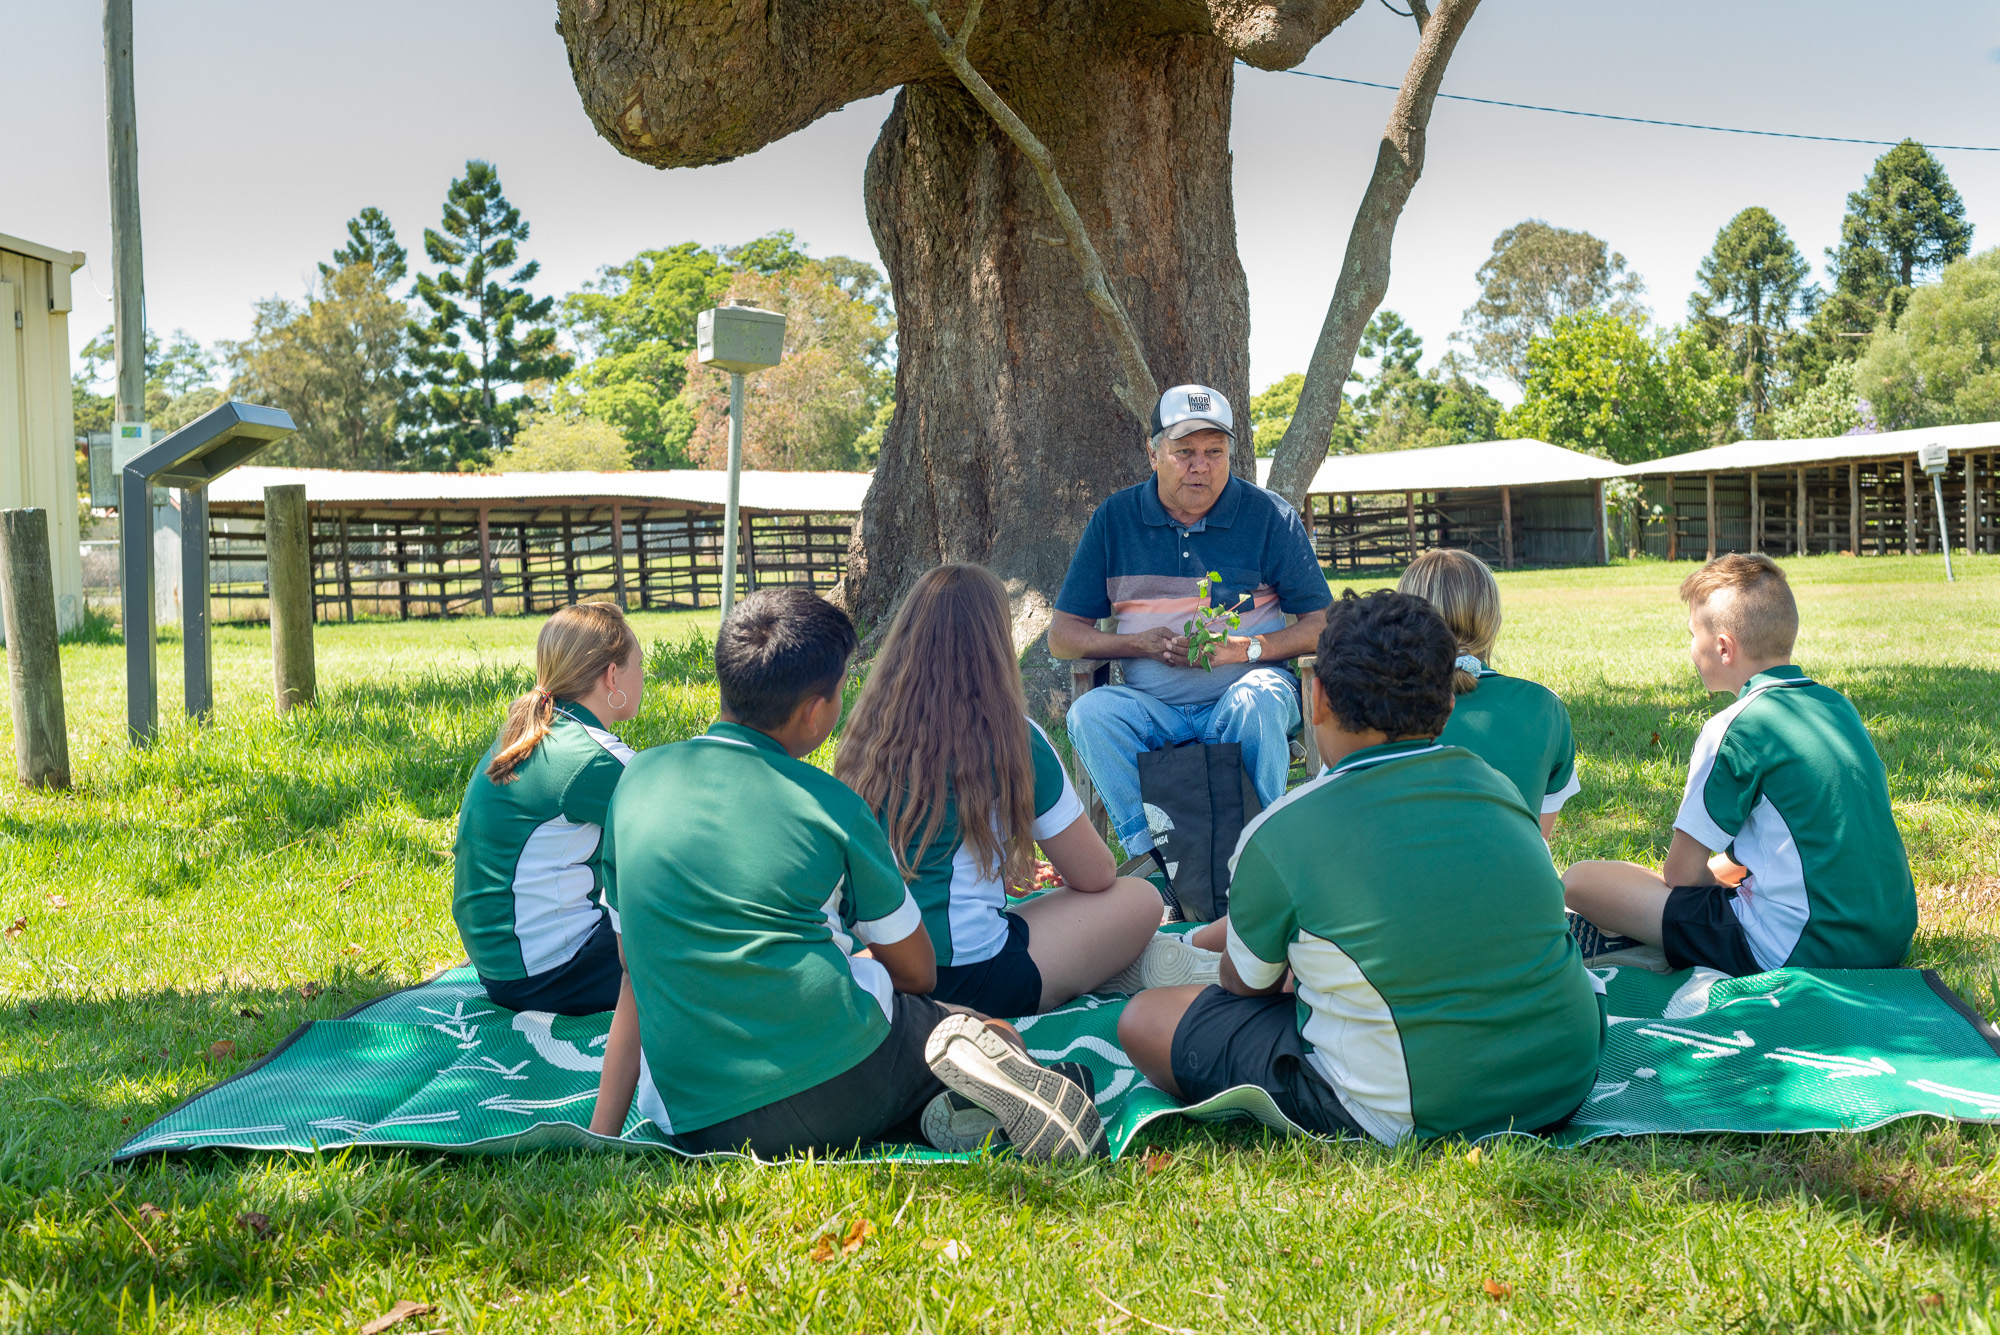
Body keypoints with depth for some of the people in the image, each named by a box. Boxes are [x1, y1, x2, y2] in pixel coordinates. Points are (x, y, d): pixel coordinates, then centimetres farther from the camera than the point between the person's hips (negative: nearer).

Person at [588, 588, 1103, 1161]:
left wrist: (601, 1135, 20)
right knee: (999, 1038, 26)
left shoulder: (639, 778, 11)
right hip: (839, 1068, -2)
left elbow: (635, 975, 15)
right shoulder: (831, 805, 3)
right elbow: (918, 973, 15)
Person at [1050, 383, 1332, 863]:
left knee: (1257, 699, -36)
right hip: (1153, 706, 2)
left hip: (1243, 689, -1)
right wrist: (1141, 643, -11)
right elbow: (1062, 636, 7)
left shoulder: (1269, 515, 3)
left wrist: (1242, 648, -16)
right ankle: (1149, 854, -29)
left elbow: (1322, 623, 0)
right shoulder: (1116, 518, 7)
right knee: (1089, 712, -28)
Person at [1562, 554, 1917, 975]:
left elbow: (1682, 873, -7)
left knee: (1580, 880, -10)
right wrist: (1719, 871, 24)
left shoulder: (1734, 730, -13)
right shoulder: (1837, 705, 10)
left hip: (1804, 953, -8)